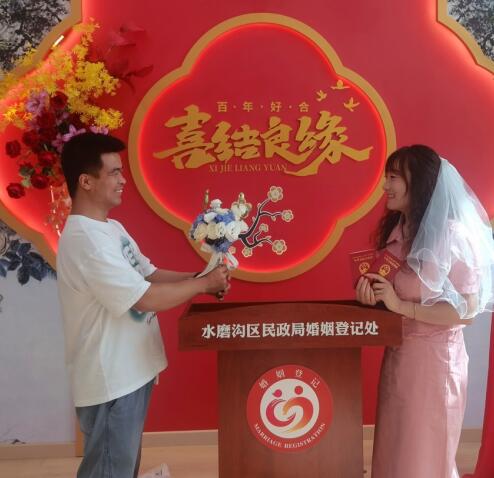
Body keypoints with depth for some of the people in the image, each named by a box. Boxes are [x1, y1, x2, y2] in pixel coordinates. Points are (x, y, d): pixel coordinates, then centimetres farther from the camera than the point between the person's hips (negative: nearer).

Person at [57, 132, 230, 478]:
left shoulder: (112, 228, 9)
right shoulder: (84, 240, -24)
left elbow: (150, 274, 11)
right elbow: (148, 298, -27)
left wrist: (202, 278, -3)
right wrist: (204, 284, -14)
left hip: (131, 371, 10)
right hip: (110, 381, -9)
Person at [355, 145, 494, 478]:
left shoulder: (452, 236, -17)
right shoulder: (395, 231, 6)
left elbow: (466, 311, -19)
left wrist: (401, 306, -23)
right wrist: (372, 295, -5)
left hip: (434, 356, -7)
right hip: (398, 353, 7)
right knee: (396, 447, 19)